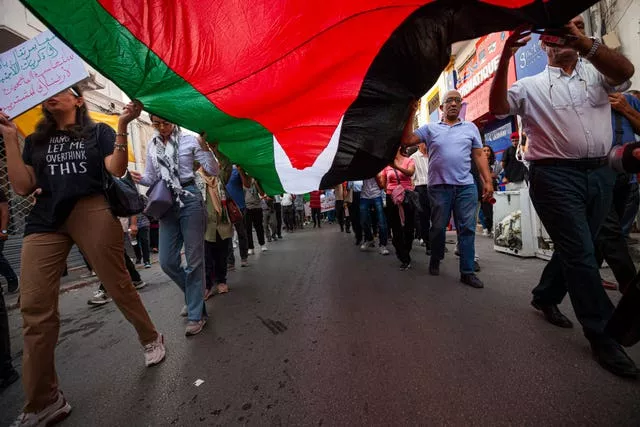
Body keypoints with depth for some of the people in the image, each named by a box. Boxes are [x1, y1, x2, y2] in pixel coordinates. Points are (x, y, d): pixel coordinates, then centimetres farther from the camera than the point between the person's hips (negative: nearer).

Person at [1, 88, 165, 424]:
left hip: (91, 212, -4)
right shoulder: (35, 141, 22)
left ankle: (151, 339, 22)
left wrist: (122, 126, -10)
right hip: (45, 220, 4)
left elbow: (117, 170, -4)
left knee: (118, 283, -2)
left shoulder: (98, 132, 13)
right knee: (34, 306, -3)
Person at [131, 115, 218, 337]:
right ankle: (194, 295, 30)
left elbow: (213, 171, -5)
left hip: (189, 200, -5)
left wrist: (205, 147, -20)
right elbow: (152, 178, 18)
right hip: (166, 204, 5)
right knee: (167, 262, 4)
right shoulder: (151, 145, 13)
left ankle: (196, 314, 10)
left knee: (194, 259, -2)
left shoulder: (189, 140, 0)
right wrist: (141, 178, -4)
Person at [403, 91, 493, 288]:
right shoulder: (430, 128, 9)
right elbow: (407, 140, -3)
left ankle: (467, 272, 10)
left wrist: (487, 181, 4)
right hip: (439, 187, -2)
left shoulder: (471, 128, 15)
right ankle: (435, 260, 29)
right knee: (438, 227, 7)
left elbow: (479, 156, 11)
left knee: (467, 229, 1)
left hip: (466, 186, 2)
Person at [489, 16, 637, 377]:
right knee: (581, 253, -5)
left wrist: (583, 41, -17)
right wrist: (505, 59, -17)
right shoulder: (531, 86, 8)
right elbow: (498, 107, -9)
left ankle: (545, 297, 33)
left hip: (600, 173, 5)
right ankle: (601, 333, 7)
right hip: (556, 175, -4)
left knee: (576, 249, 13)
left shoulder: (597, 73, 16)